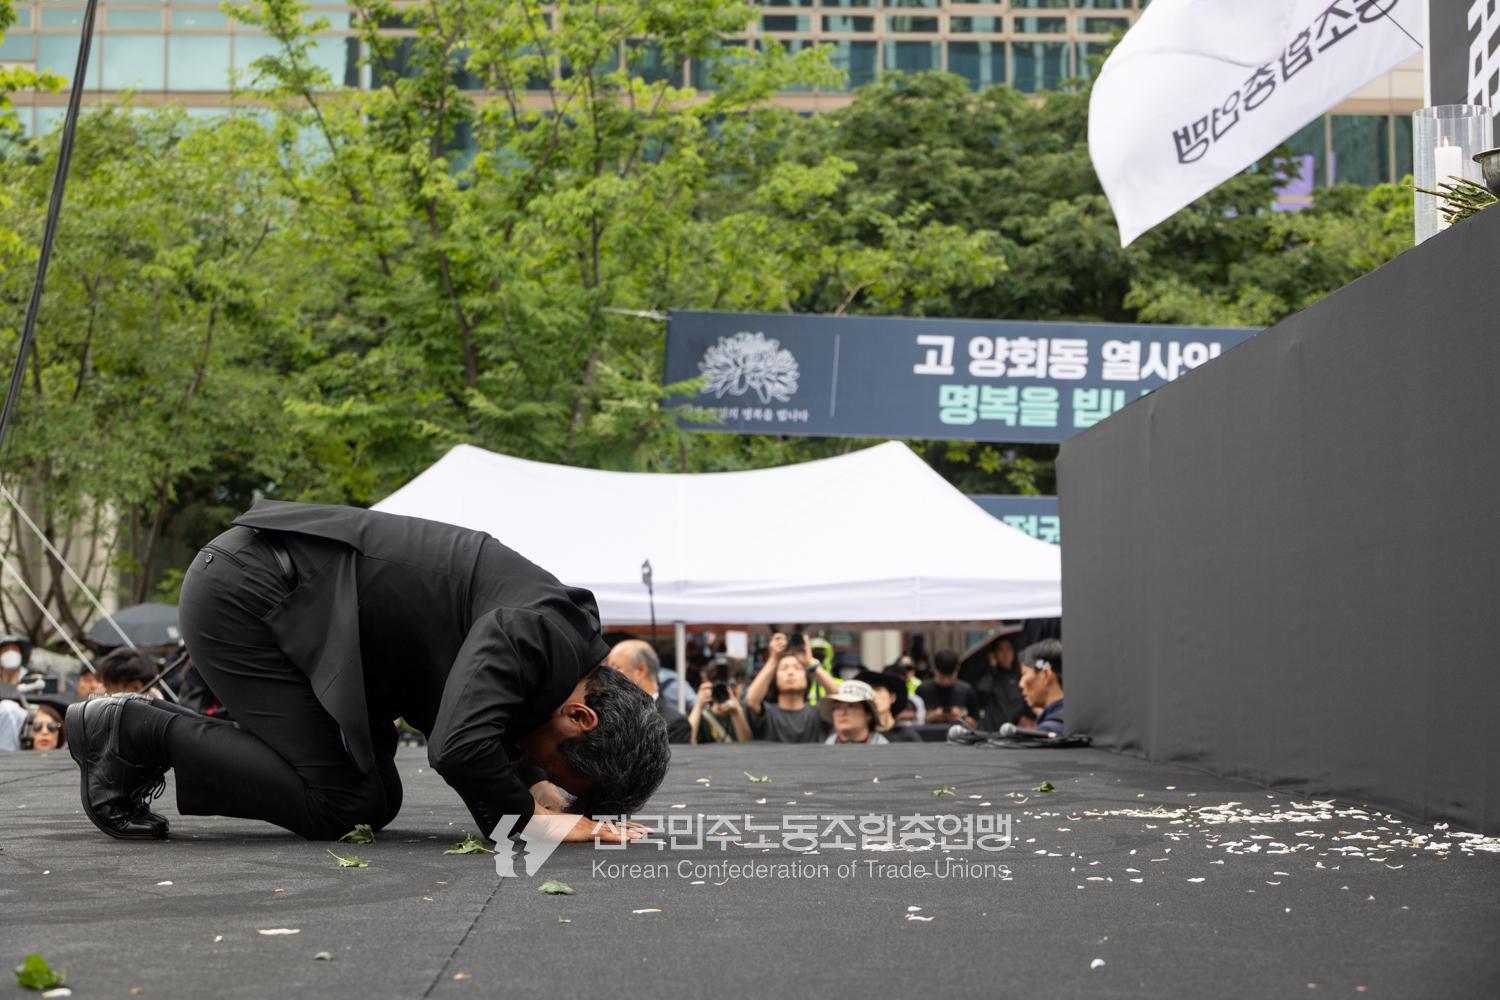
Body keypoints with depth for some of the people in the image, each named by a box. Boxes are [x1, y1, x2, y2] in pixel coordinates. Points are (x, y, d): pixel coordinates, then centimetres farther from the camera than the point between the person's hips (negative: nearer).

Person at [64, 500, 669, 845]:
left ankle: (150, 729, 14)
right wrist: (533, 822, -19)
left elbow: (493, 730, 19)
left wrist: (543, 791, 0)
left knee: (377, 804, 7)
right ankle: (136, 732, -1)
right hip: (244, 593, -10)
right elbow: (461, 745, -36)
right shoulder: (540, 632, -23)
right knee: (334, 804, -12)